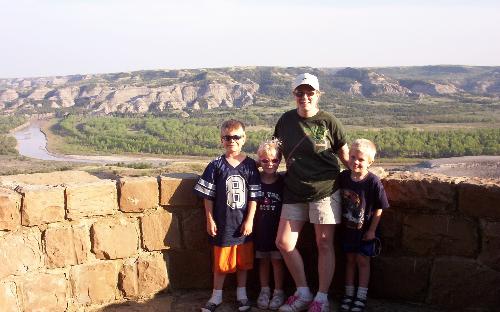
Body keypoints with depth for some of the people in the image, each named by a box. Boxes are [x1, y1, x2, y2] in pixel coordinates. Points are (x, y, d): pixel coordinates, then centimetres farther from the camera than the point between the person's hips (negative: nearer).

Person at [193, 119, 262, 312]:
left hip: (243, 223, 1)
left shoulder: (249, 165, -2)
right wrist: (210, 220, -4)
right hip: (222, 223, -1)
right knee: (221, 261, 8)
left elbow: (254, 196, -2)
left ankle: (242, 294, 30)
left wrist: (249, 220, -6)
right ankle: (216, 296, 24)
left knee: (243, 260, 14)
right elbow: (208, 196, -1)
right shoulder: (216, 166, -4)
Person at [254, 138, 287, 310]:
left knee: (277, 260, 5)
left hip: (277, 229, -1)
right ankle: (264, 290, 25)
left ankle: (278, 292, 18)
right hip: (260, 229, 1)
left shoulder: (283, 182, -4)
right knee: (263, 260, 12)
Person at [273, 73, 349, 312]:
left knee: (324, 244, 2)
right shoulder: (286, 120, 4)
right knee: (283, 242, 2)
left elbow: (345, 155, 1)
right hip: (294, 191, 4)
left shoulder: (328, 121, -6)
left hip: (324, 191, -4)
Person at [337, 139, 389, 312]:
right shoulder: (343, 177, -9)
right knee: (350, 259, 15)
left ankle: (361, 297, 17)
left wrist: (372, 230, -11)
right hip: (348, 228, 4)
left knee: (362, 260, 5)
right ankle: (348, 294, 27)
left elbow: (379, 209, -13)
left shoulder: (373, 182, -21)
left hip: (365, 230, -4)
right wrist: (340, 221, 4)